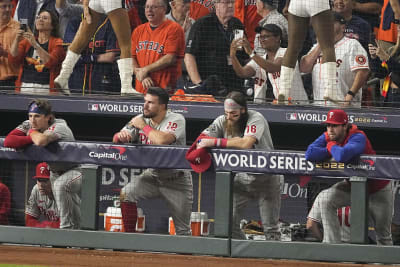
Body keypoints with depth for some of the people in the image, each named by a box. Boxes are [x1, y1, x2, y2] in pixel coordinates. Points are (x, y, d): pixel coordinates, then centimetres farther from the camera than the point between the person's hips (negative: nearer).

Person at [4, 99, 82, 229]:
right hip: (55, 172, 8)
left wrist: (32, 132, -26)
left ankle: (67, 227, -29)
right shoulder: (28, 125, -9)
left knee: (60, 185, -36)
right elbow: (8, 141, -23)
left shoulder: (58, 127, -29)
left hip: (76, 171, -8)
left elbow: (41, 141, -50)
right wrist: (33, 139, -29)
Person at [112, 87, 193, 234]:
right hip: (152, 175, 4)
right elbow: (116, 139, -3)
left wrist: (143, 126, -20)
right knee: (126, 193, -21)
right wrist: (120, 136, -28)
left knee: (183, 230, -2)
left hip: (176, 180, -4)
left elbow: (162, 140, -34)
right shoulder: (140, 119, -1)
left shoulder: (176, 120, -16)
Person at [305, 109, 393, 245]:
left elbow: (342, 156, -48)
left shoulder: (358, 138, -31)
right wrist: (334, 152, -27)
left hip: (378, 189, -5)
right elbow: (310, 154, -25)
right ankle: (332, 245, -16)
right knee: (325, 199, -19)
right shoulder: (327, 137, -11)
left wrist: (332, 147, -26)